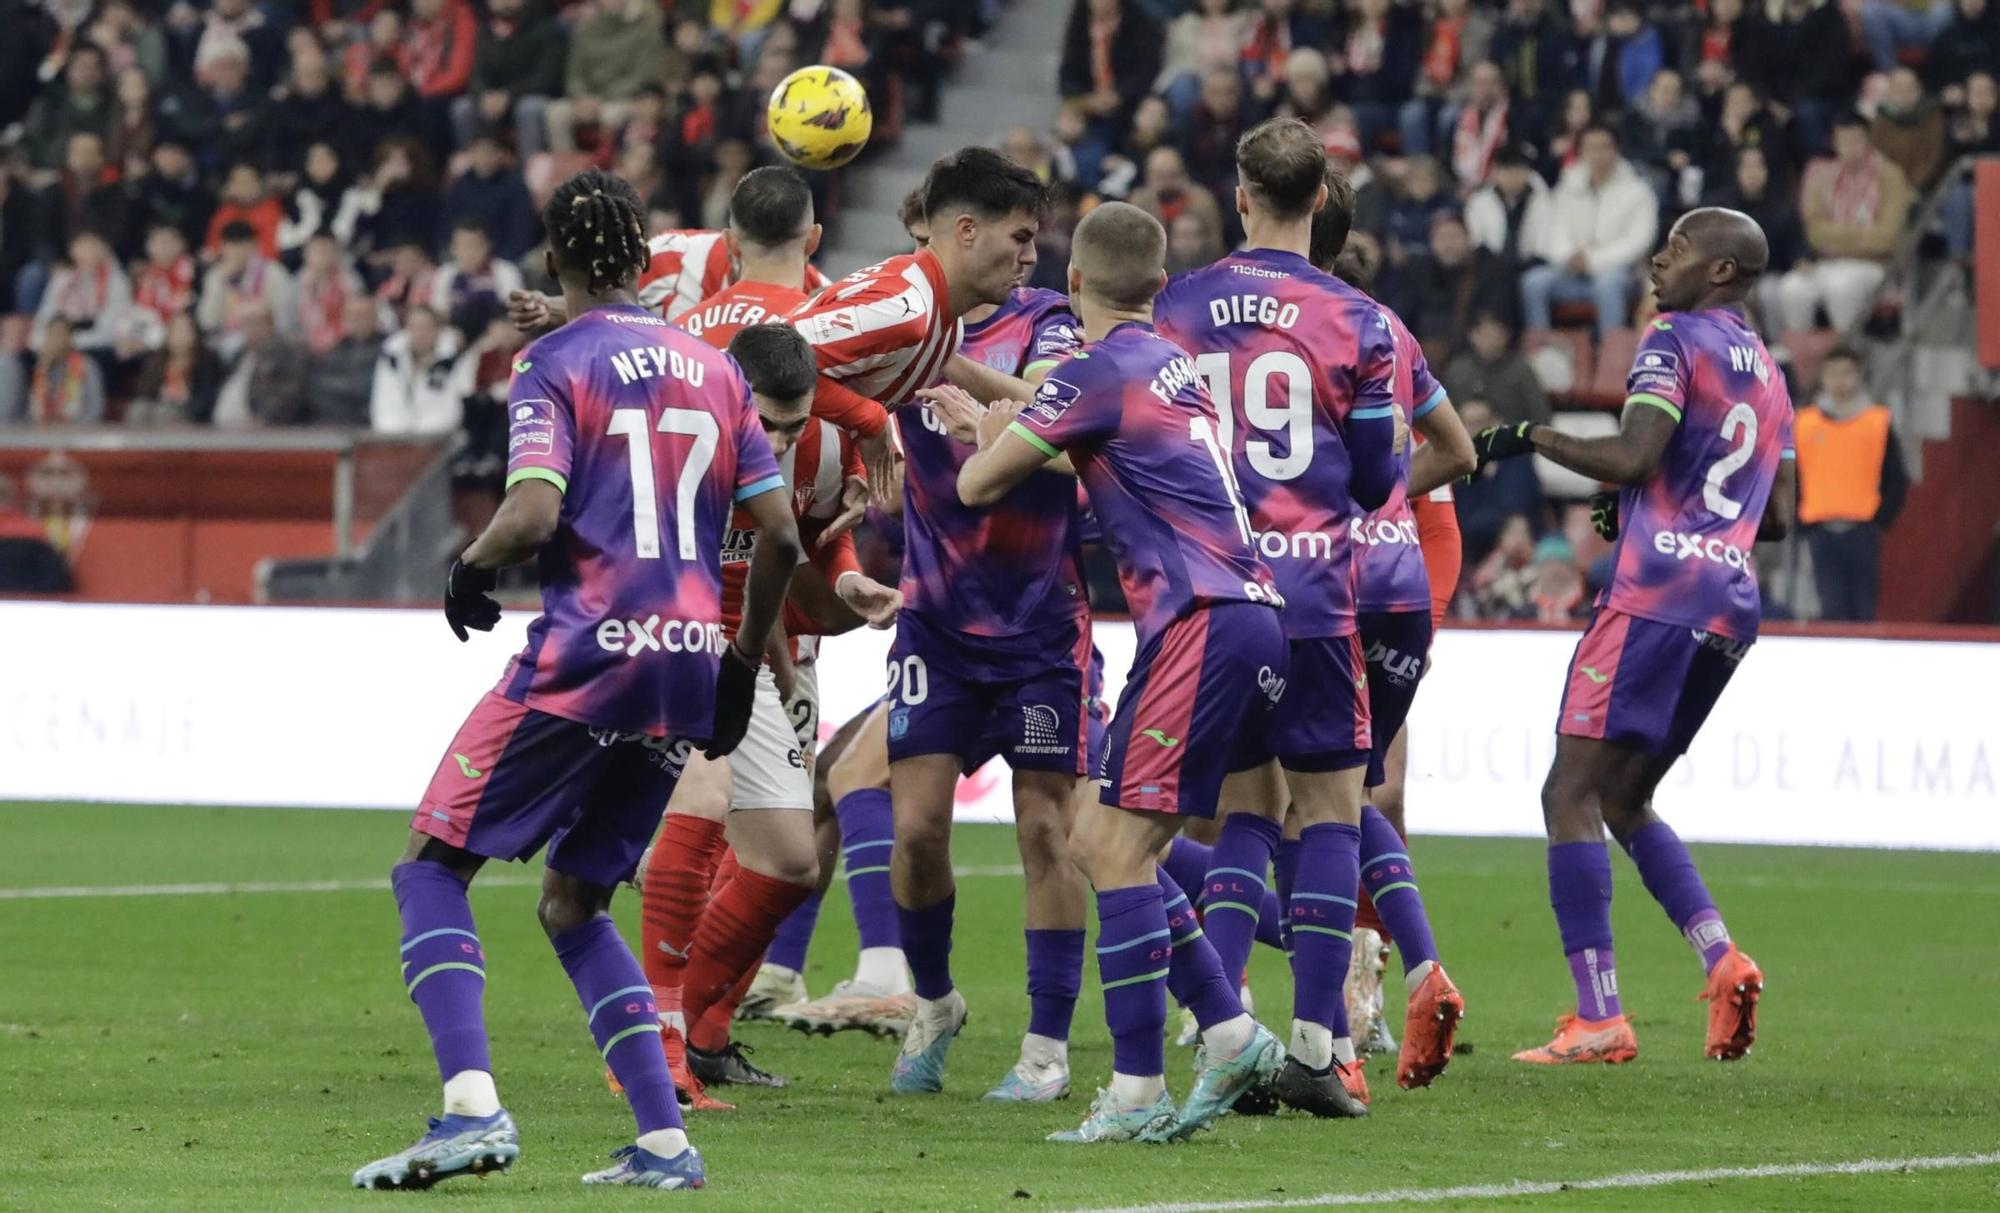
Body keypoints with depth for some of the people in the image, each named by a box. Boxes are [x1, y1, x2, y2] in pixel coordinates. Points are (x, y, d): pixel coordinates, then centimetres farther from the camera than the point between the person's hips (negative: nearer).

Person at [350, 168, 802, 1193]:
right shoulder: (713, 369, 14)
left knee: (430, 867, 3)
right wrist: (741, 668, 22)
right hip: (688, 664, 6)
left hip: (583, 657, -6)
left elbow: (533, 513, -17)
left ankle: (472, 1108, -17)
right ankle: (664, 1144, 7)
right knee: (572, 905, 18)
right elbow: (780, 537, 12)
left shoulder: (553, 365, -3)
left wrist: (469, 570, 3)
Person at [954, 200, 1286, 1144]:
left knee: (1119, 850, -9)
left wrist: (995, 430, 20)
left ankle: (1137, 1093, -11)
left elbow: (976, 484, -1)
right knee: (1099, 844, 12)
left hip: (1203, 629, -9)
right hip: (1248, 618, 9)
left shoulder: (1101, 372, -7)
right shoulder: (1169, 362, 19)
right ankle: (1231, 1035, 10)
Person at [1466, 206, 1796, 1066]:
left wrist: (1530, 438, -6)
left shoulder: (1675, 341, -3)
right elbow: (1778, 517, 24)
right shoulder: (1768, 374, 22)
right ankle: (1722, 960, -2)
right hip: (1732, 603, 9)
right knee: (1624, 801, 18)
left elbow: (1632, 456, -17)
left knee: (1572, 794, -8)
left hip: (1657, 591, -9)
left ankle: (1599, 1019, -17)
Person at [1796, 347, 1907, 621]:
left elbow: (1896, 481, 6)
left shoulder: (1878, 423, 5)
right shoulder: (1804, 423, 7)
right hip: (1821, 533, 0)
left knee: (1863, 609, 3)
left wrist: (1880, 520, -4)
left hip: (1863, 531, 0)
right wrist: (1802, 521, 0)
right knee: (1832, 608, -7)